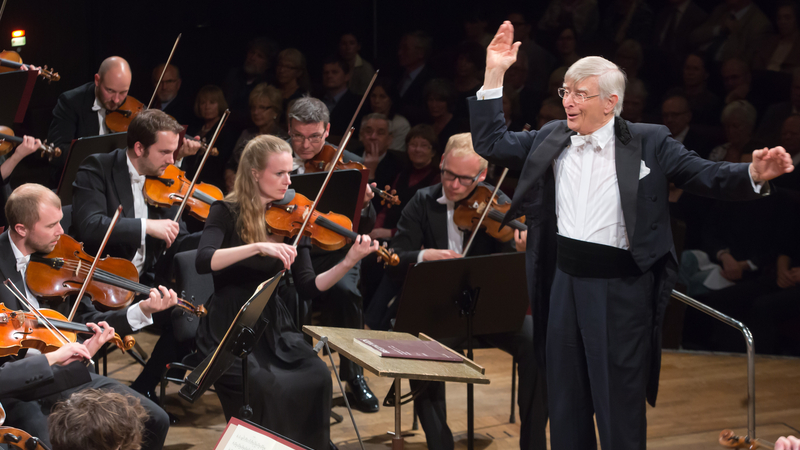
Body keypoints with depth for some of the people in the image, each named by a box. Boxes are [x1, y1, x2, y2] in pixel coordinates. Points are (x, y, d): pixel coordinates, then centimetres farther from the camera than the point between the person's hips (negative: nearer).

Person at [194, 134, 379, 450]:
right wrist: (258, 247, -34)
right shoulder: (227, 213, -6)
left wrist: (348, 262, -16)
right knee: (268, 387, -31)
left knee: (317, 377, -24)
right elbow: (203, 262, -24)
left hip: (273, 326, 4)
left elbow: (308, 288, -1)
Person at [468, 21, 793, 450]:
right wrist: (494, 75, 5)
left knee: (620, 407, 1)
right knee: (565, 403, 14)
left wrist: (753, 175, -29)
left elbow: (707, 176, -9)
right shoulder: (550, 138, 7)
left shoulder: (648, 142, -6)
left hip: (620, 290, -5)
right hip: (565, 282, 5)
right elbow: (490, 142, 12)